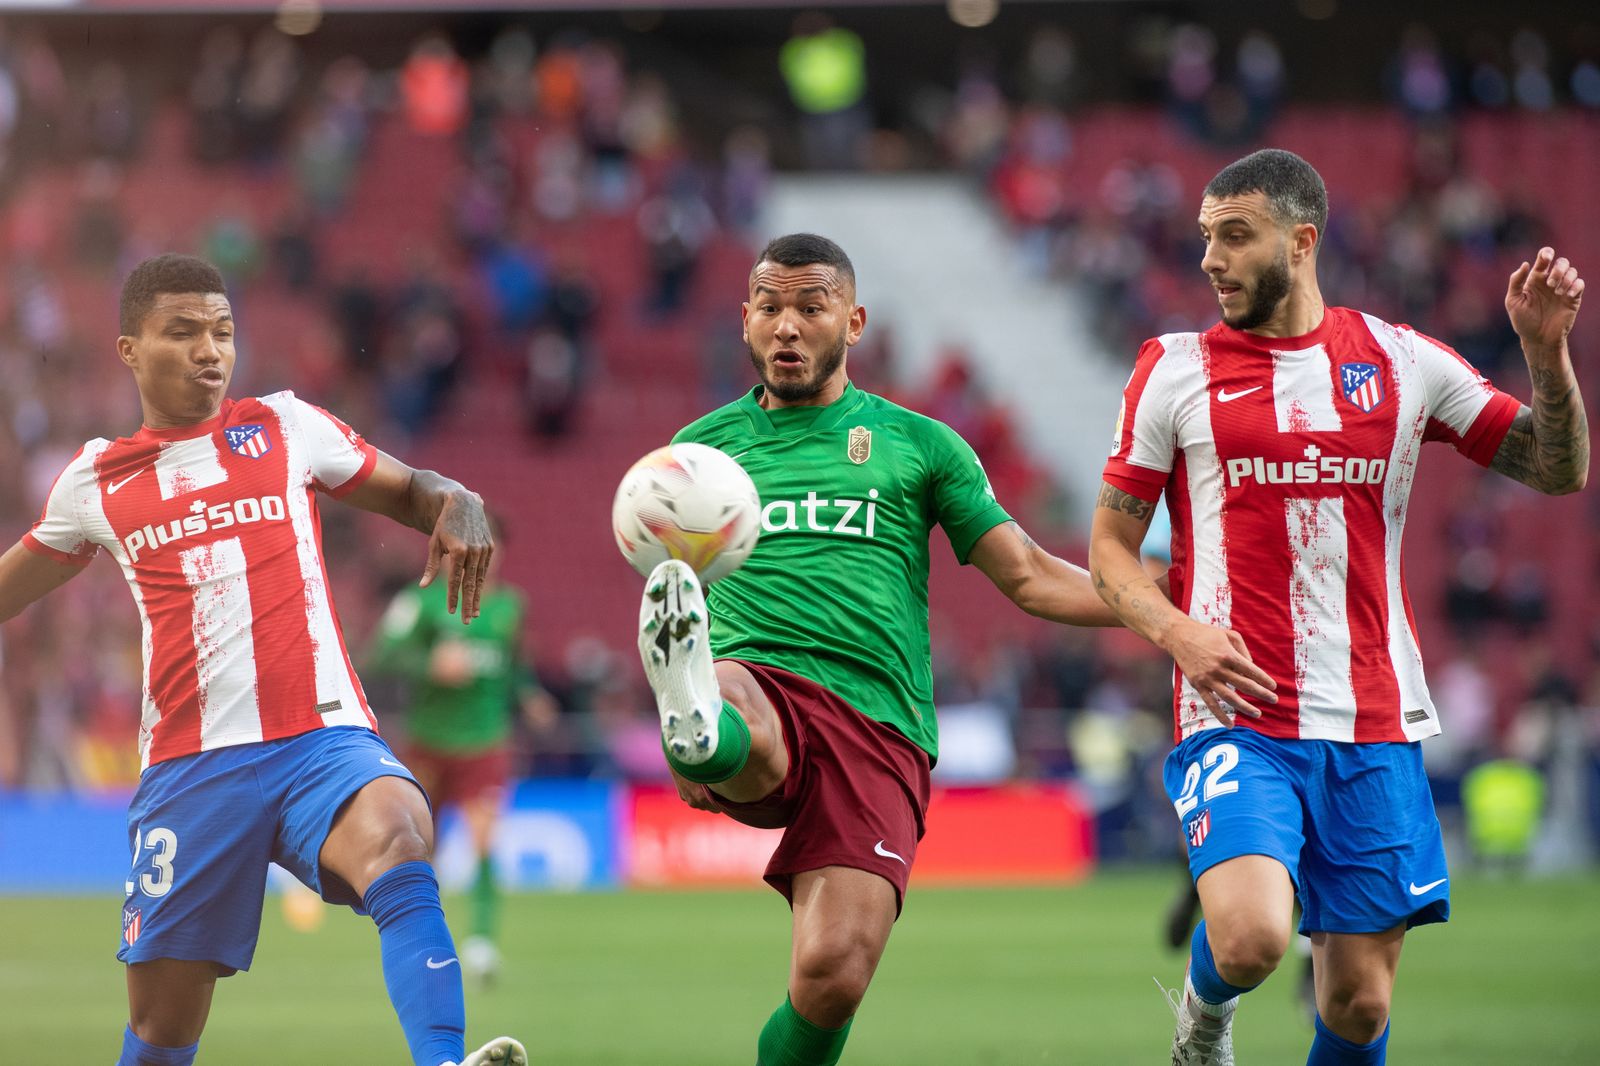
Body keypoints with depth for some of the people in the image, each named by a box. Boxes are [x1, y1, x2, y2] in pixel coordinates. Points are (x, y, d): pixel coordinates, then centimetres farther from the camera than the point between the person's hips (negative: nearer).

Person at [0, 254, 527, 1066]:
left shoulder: (285, 427, 10)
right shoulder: (97, 480, 13)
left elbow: (408, 491, 17)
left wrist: (457, 506, -5)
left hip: (322, 742, -2)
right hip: (191, 771, 2)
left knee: (397, 843, -36)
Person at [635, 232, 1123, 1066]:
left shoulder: (918, 446, 17)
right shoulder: (700, 447, 20)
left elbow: (1030, 579, 16)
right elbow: (659, 607, 24)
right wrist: (677, 733, 5)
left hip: (877, 725, 0)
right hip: (754, 688, 0)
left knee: (832, 976, -18)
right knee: (731, 710, -40)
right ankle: (697, 723, -74)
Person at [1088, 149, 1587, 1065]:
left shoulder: (1403, 361, 8)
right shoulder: (1176, 371, 4)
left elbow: (1559, 471, 11)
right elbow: (1111, 542, 8)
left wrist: (1547, 349, -5)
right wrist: (1175, 629, -11)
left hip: (1375, 727, 2)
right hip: (1236, 715, -2)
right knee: (1250, 940, -24)